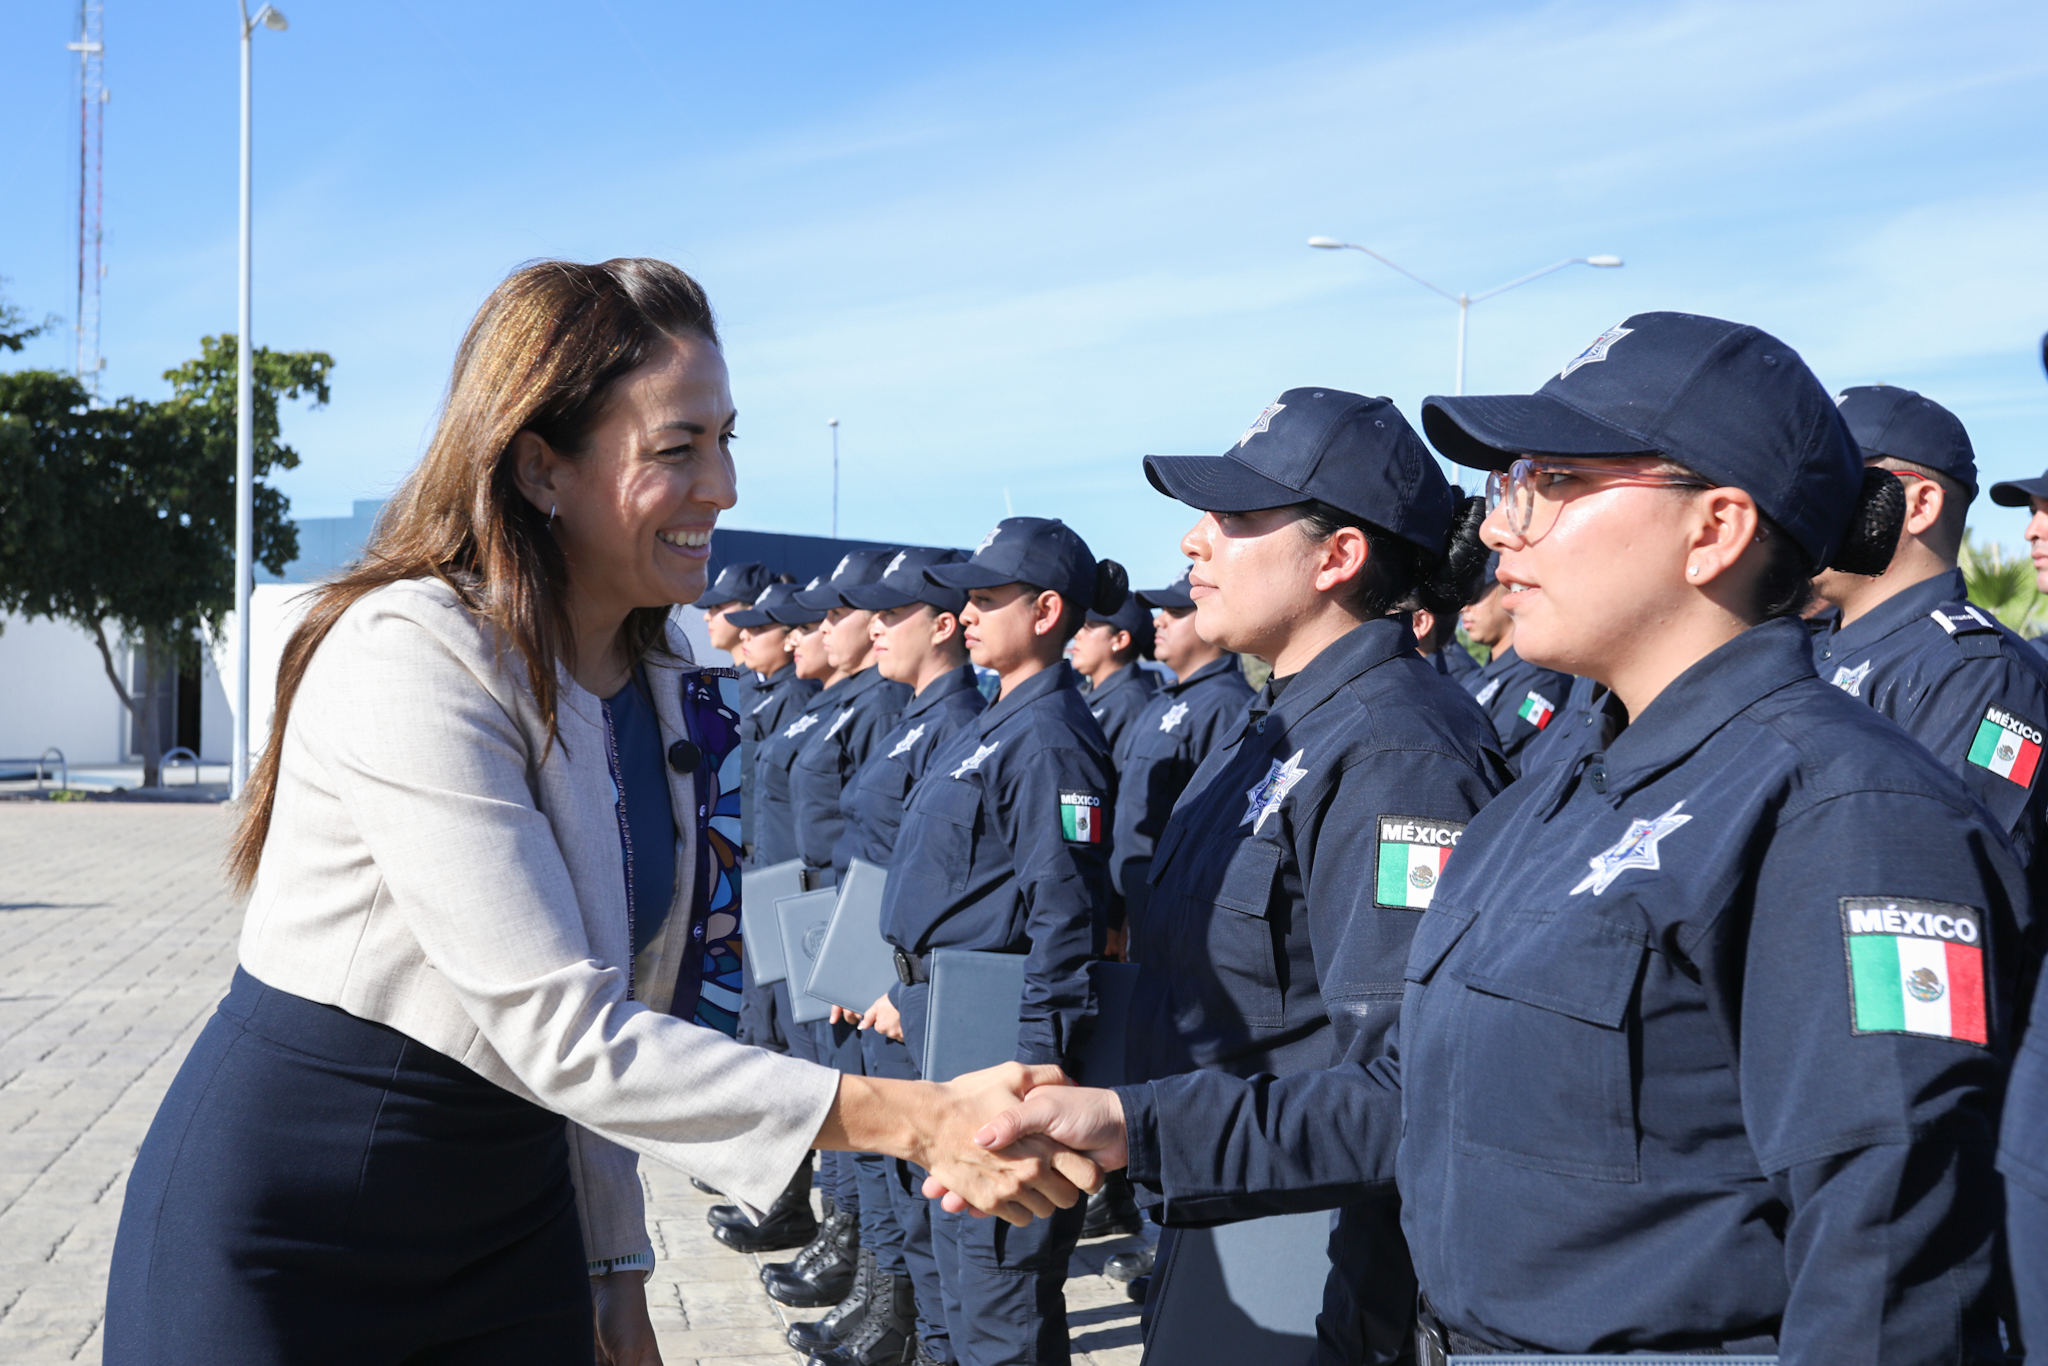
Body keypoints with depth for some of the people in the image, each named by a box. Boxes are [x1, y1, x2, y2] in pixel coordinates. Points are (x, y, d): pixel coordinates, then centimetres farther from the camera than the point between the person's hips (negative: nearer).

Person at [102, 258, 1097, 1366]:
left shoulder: (665, 685, 2)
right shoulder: (410, 660, -23)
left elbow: (609, 1020, 9)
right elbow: (559, 1030, -27)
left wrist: (617, 1273, 8)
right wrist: (919, 1121, -29)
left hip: (512, 1216, 7)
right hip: (283, 1244, -6)